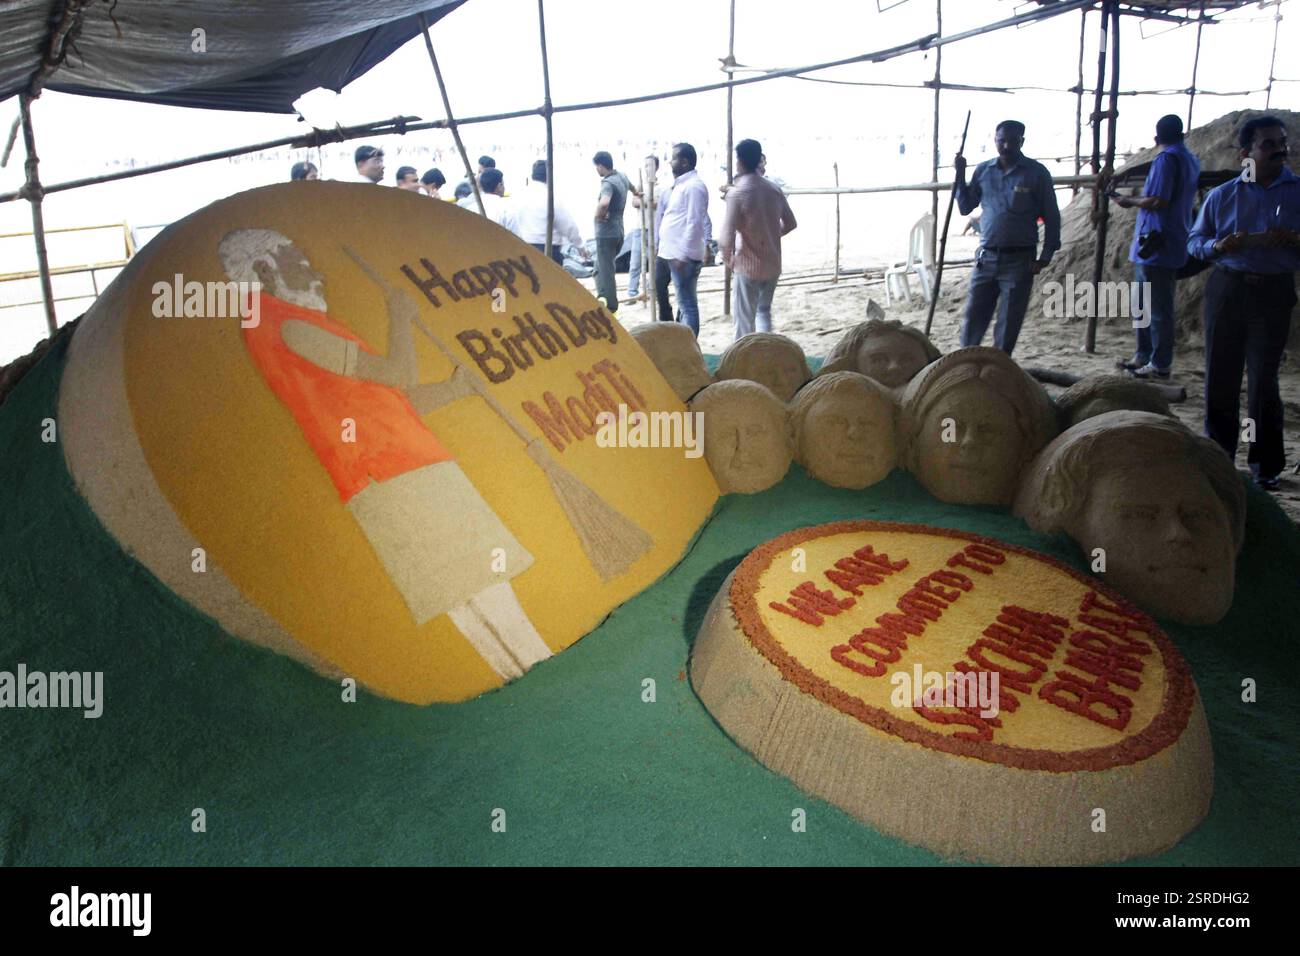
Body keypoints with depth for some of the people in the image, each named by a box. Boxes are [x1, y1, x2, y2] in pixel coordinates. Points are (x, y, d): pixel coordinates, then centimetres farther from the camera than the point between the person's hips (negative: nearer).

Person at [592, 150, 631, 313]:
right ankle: (604, 299, 15)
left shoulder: (608, 183, -19)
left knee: (605, 271, -2)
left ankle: (610, 307, 1)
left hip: (606, 233, -9)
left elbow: (604, 203, -41)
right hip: (619, 231, 9)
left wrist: (599, 215, -20)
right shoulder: (622, 176, 8)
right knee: (600, 268, 19)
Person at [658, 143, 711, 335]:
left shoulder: (693, 186, -14)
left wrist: (682, 255, -23)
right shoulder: (681, 184, 17)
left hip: (683, 255, -10)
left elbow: (694, 223, -21)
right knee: (685, 301, 14)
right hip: (674, 252, 10)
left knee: (687, 303, -7)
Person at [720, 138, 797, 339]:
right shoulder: (774, 190, 1)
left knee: (744, 319, 7)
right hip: (773, 264, 6)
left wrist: (728, 259, -3)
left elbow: (726, 239, -22)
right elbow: (790, 224, 13)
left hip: (748, 266, -6)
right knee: (764, 310, 24)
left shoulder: (737, 194, -17)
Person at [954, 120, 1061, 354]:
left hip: (1019, 261, -3)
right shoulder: (983, 170, 6)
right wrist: (960, 175, 0)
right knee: (973, 318, 5)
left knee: (1008, 325, 3)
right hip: (986, 258, 3)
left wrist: (1045, 256, -5)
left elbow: (1051, 217, 1)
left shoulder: (1036, 173, -3)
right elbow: (965, 207, 11)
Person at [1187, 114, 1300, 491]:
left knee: (1264, 379, 1)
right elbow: (1194, 240, 9)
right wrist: (1217, 246, -11)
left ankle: (1265, 464, 12)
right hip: (1226, 288, 1)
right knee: (1220, 376, 6)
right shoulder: (1221, 195, 5)